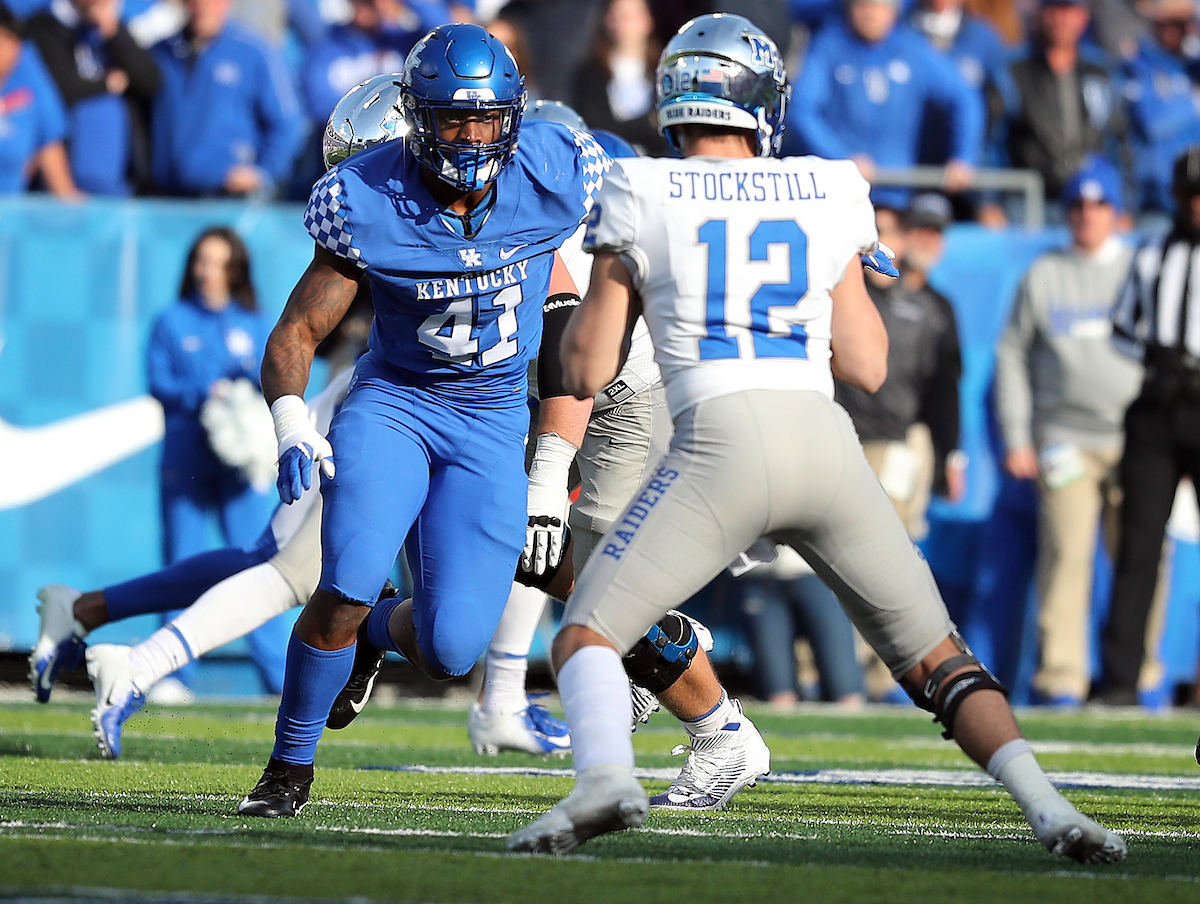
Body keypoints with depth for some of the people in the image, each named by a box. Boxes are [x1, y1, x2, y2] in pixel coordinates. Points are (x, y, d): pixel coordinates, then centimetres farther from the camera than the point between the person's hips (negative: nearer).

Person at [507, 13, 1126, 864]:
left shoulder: (642, 197, 8)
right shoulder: (828, 195, 14)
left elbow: (586, 370, 10)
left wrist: (610, 278, 28)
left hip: (721, 445, -3)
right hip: (827, 441, 3)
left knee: (587, 636, 5)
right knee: (937, 656, 16)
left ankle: (605, 775, -27)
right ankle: (1046, 805, -7)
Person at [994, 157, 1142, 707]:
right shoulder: (1044, 276, 11)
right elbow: (1011, 356, 12)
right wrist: (1016, 437, 3)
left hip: (1132, 439, 1)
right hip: (1065, 437, -1)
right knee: (1065, 557, -8)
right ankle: (1060, 677, -6)